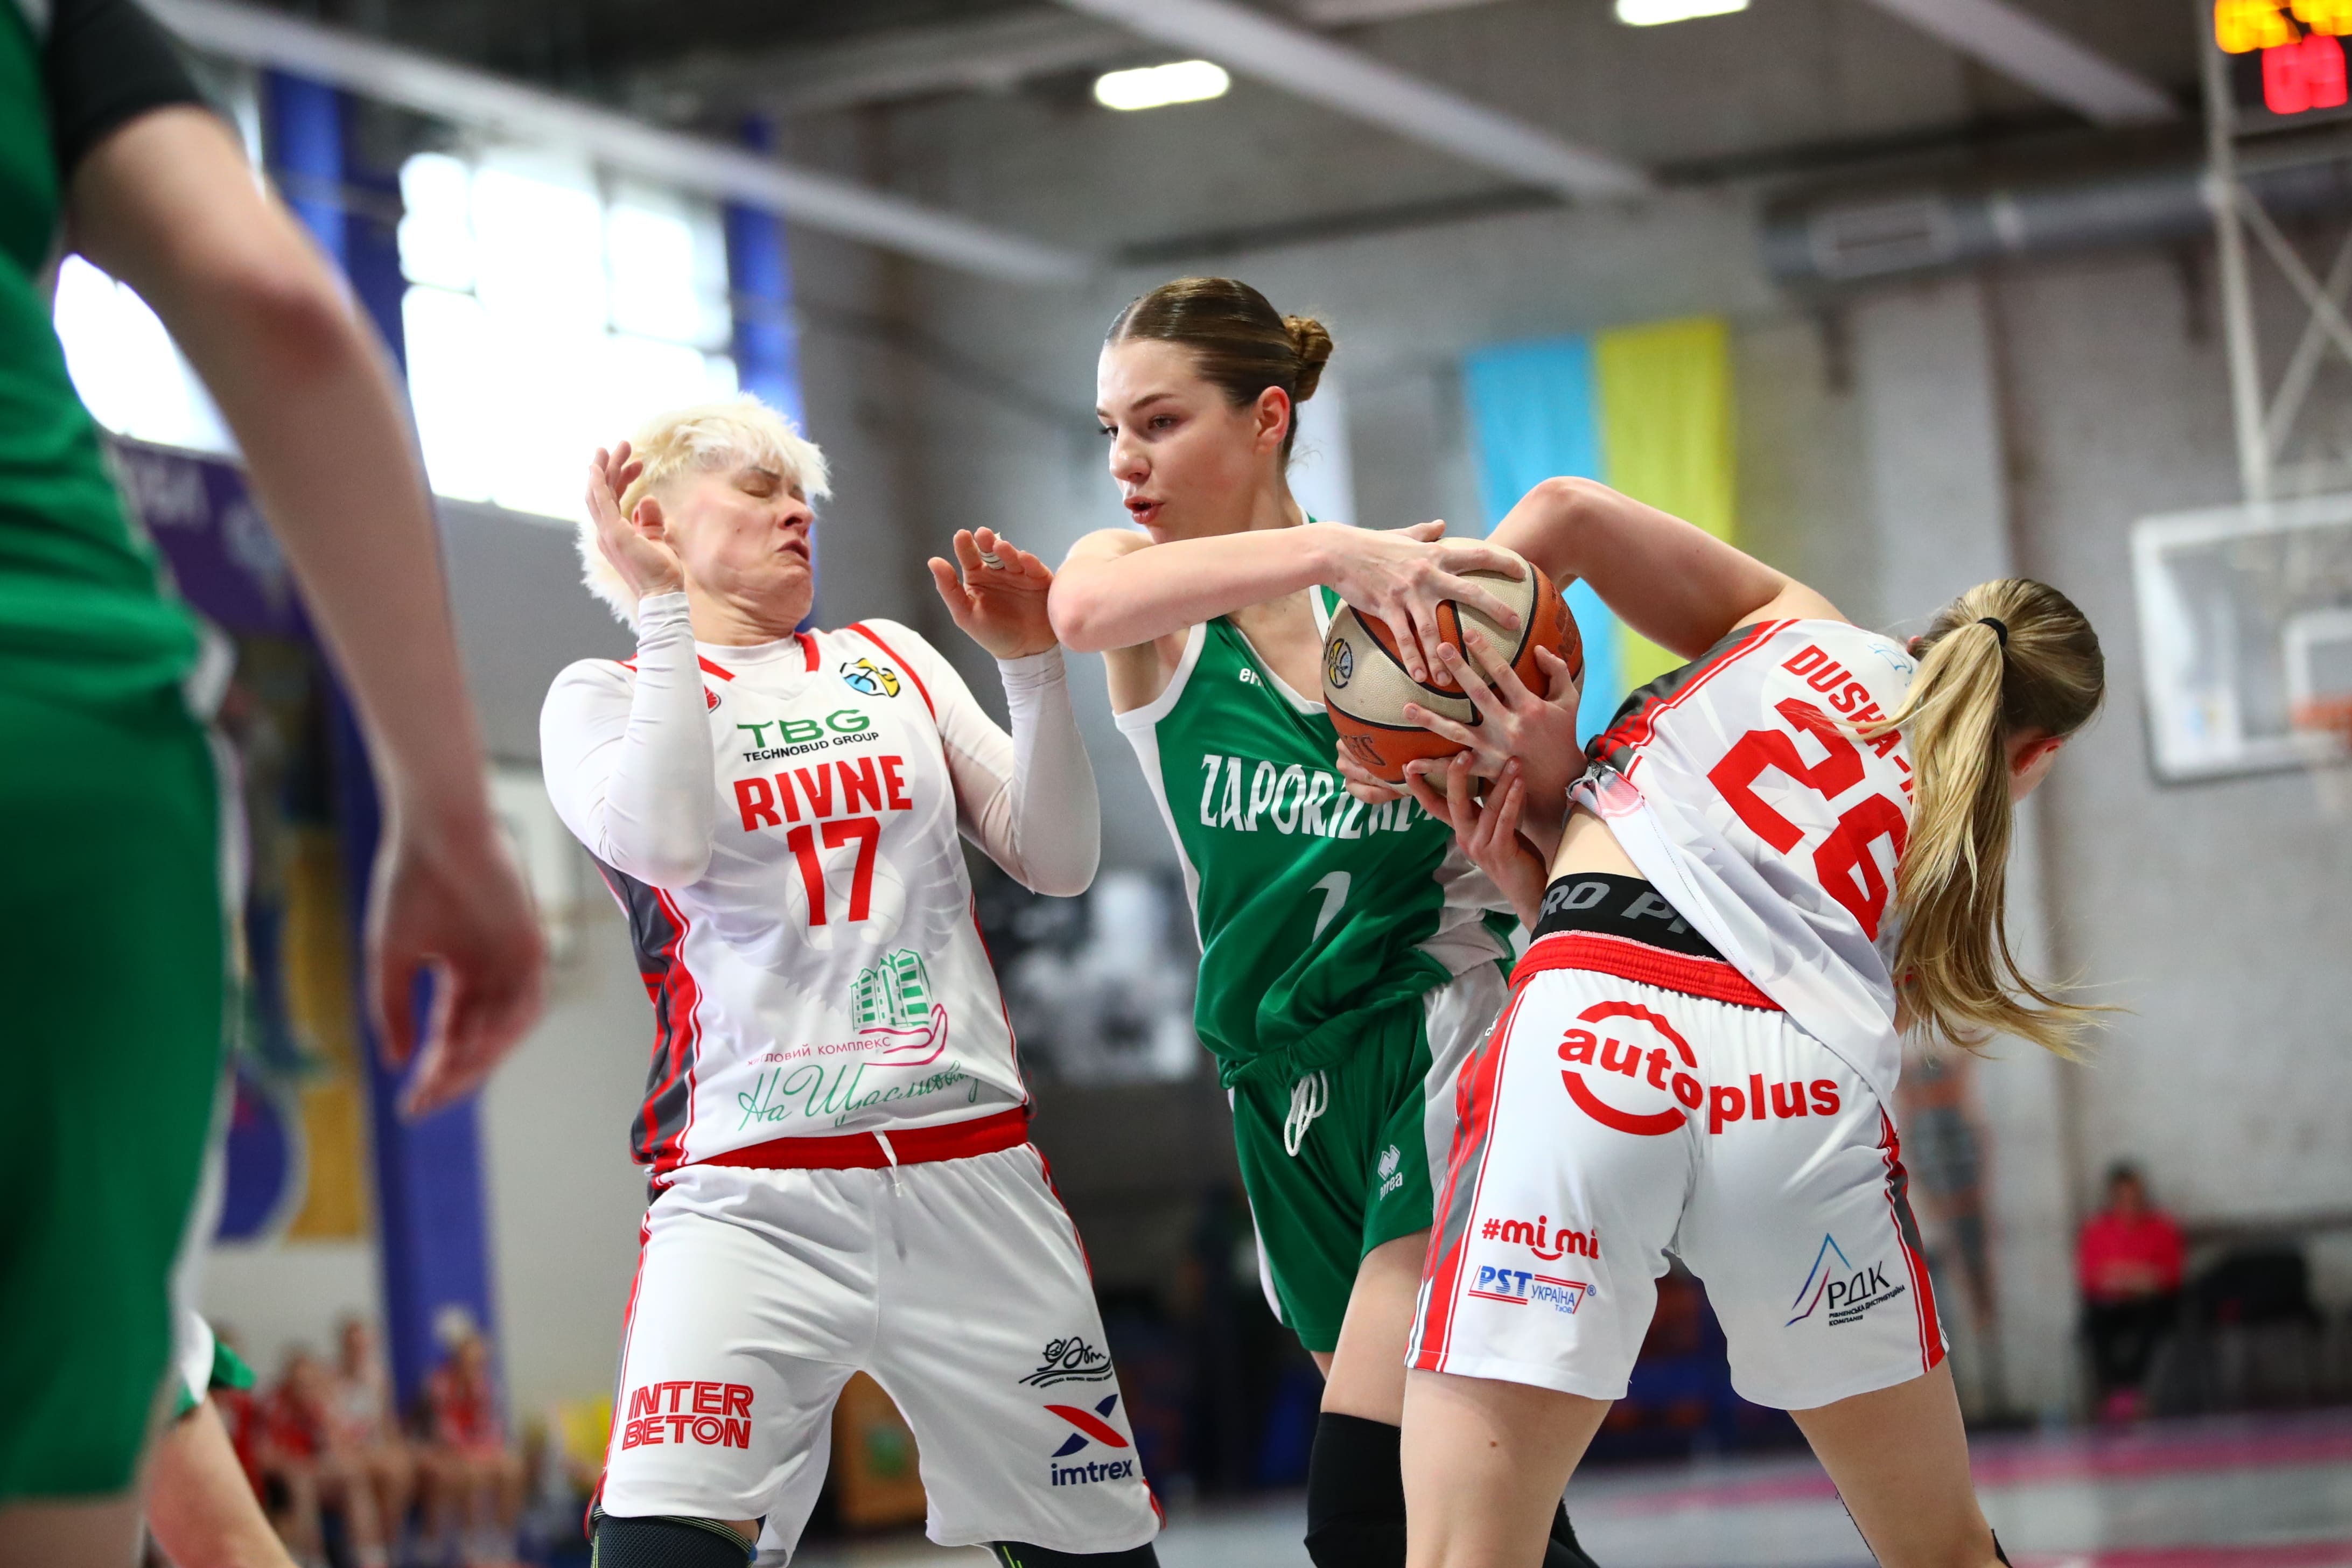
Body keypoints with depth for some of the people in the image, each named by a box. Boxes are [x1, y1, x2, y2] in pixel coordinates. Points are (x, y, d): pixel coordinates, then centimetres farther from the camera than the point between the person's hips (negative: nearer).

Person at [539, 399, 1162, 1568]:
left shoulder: (892, 663, 17)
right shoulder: (607, 696, 8)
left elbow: (1058, 861, 10)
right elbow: (663, 844, -15)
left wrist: (1031, 665, -2)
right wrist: (662, 604, -10)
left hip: (974, 1179, 4)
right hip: (756, 1194, -4)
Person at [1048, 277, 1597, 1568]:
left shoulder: (1409, 604, -4)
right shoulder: (1141, 592, 1)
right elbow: (1084, 609, -28)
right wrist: (1328, 552, -41)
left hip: (1439, 1031, -4)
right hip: (1285, 1080, 4)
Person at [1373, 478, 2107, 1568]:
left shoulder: (1798, 625, 29)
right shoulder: (1960, 860, 29)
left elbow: (1565, 513, 16)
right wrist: (1543, 892, 18)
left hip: (1595, 1026, -1)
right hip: (1808, 1088, 2)